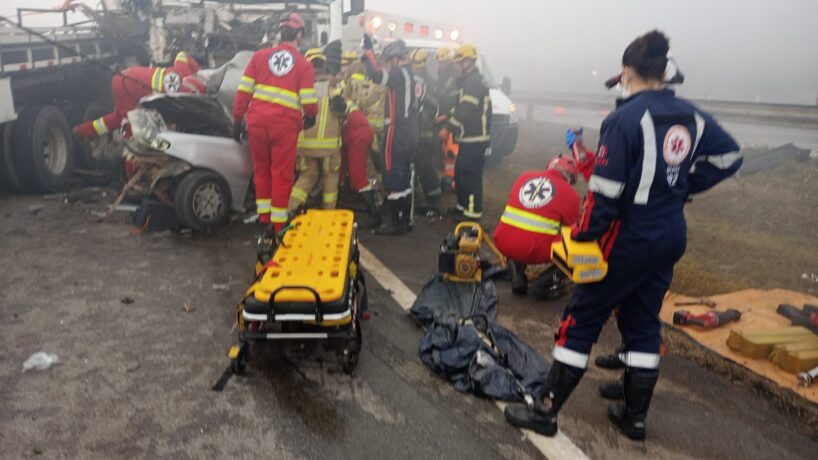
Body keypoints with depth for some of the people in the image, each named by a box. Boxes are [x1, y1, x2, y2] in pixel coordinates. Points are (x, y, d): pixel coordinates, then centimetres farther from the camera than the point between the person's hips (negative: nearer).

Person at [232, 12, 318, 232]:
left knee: (261, 169, 19)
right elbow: (308, 100, -2)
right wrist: (311, 117, 19)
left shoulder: (260, 55, 8)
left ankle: (264, 213, 23)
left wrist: (238, 119, 12)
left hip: (257, 121, 3)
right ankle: (278, 222, 10)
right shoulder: (303, 64, 2)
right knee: (282, 173, 7)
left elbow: (244, 90, 6)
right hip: (285, 124, -2)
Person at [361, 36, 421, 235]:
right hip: (412, 131, 9)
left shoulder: (400, 74, -12)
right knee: (405, 177, 15)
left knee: (393, 177, -4)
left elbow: (377, 74, -26)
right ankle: (406, 220, 22)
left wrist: (368, 51, -13)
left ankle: (396, 223, -1)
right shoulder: (414, 77, 16)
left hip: (397, 131, -9)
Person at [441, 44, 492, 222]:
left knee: (470, 174, -9)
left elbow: (465, 111, -22)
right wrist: (448, 117, 7)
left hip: (474, 139, -11)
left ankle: (473, 211, -5)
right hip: (468, 137, 11)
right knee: (460, 172, 16)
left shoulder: (474, 83, -16)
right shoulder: (468, 81, 18)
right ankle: (463, 205, 26)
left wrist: (448, 128, -16)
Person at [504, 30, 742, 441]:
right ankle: (635, 417, 28)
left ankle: (546, 411, 11)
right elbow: (729, 156, 16)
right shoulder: (691, 116, 5)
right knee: (643, 322, 18)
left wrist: (582, 237, -14)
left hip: (629, 239, -7)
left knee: (581, 320, 3)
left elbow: (605, 191, -23)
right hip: (671, 238, 8)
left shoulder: (626, 118, -18)